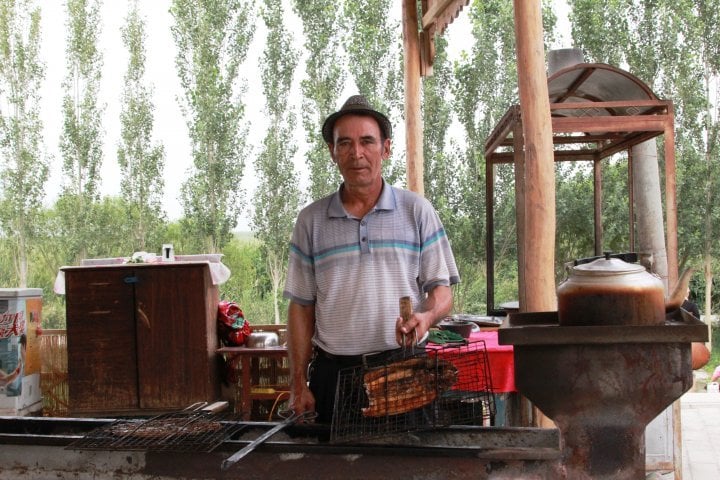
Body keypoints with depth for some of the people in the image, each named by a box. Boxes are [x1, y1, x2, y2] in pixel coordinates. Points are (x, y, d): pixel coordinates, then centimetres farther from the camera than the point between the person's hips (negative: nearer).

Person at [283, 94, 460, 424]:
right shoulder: (311, 220, 8)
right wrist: (298, 384, 3)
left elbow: (441, 288, 5)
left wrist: (426, 316, -18)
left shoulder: (417, 211, 5)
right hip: (333, 372, 1)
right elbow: (301, 306, 9)